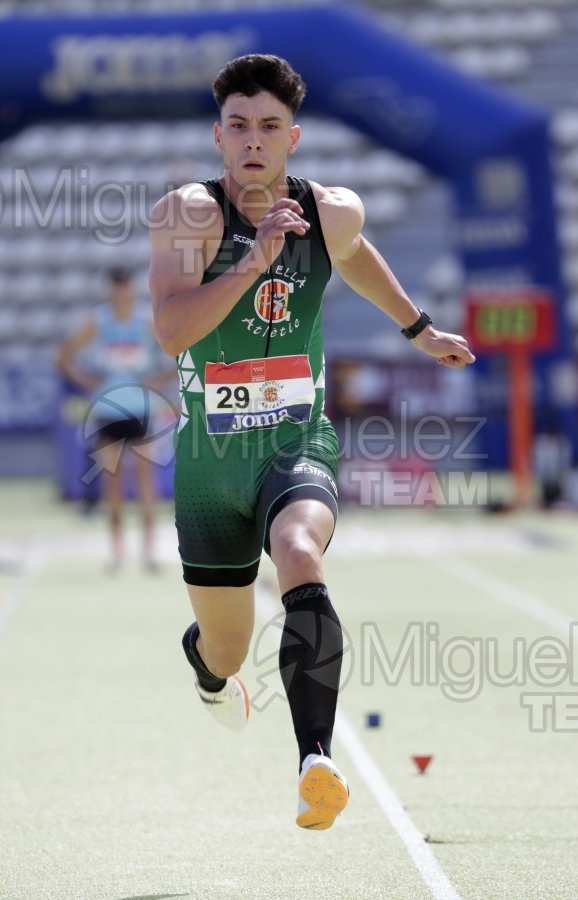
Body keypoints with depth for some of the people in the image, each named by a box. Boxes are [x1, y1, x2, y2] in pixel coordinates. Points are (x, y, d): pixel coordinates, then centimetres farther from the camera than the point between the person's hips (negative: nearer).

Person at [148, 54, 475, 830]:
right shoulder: (187, 214, -12)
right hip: (211, 461, 0)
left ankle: (316, 759, -45)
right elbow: (172, 330, -26)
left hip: (300, 449, 0)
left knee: (302, 566, -34)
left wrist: (421, 331, 33)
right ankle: (210, 670, 55)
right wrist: (255, 258, -32)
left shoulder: (334, 213, -2)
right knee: (225, 647, 15)